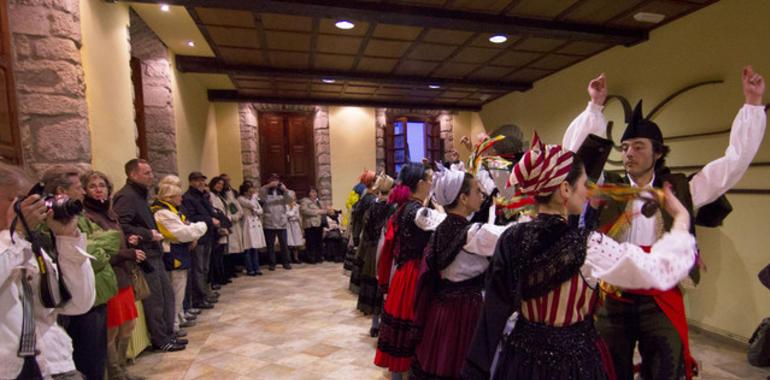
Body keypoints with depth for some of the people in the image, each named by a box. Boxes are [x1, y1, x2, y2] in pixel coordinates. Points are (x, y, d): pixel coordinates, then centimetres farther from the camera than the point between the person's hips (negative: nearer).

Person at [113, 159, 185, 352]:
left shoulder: (139, 195, 18)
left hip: (153, 254, 10)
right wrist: (148, 234, -19)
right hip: (144, 256, -10)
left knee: (167, 293, 15)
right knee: (155, 299, 0)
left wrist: (154, 233, 10)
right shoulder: (126, 196, -14)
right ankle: (161, 340, 14)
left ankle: (168, 334, 26)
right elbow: (121, 226, -26)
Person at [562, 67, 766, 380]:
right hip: (613, 300, 0)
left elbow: (736, 159, 7)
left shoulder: (681, 190, 4)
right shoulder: (608, 188, 1)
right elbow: (574, 150, -2)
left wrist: (752, 104, 7)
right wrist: (595, 106, -3)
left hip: (662, 302, 0)